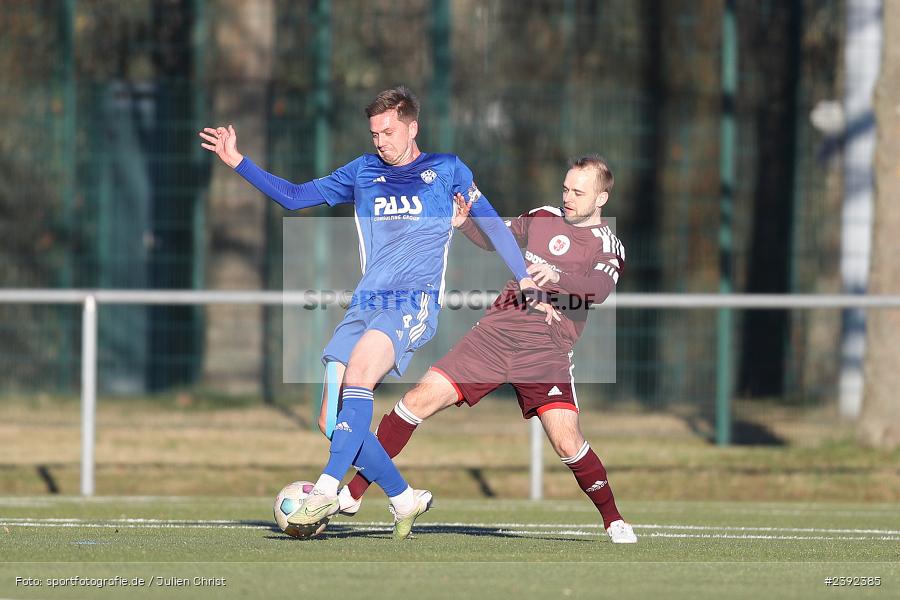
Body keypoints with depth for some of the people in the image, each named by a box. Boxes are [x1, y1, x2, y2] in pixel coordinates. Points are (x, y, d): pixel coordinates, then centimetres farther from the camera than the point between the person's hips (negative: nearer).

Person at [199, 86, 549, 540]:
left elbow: (491, 223, 13)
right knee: (334, 421, -8)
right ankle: (404, 499, 8)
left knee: (359, 366, -33)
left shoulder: (446, 170, 9)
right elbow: (294, 197, 19)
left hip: (415, 303, -5)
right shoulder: (363, 172, 18)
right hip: (364, 306, 5)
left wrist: (526, 282, 5)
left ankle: (327, 490, -39)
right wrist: (236, 162, 11)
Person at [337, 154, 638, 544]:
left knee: (567, 442, -18)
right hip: (493, 334, 3)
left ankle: (613, 520, 6)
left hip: (545, 353, -3)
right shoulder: (543, 218, 13)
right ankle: (354, 493, 1)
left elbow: (599, 288, -20)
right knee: (419, 400, -7)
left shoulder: (608, 246, 0)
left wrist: (556, 276, -38)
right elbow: (494, 240, 25)